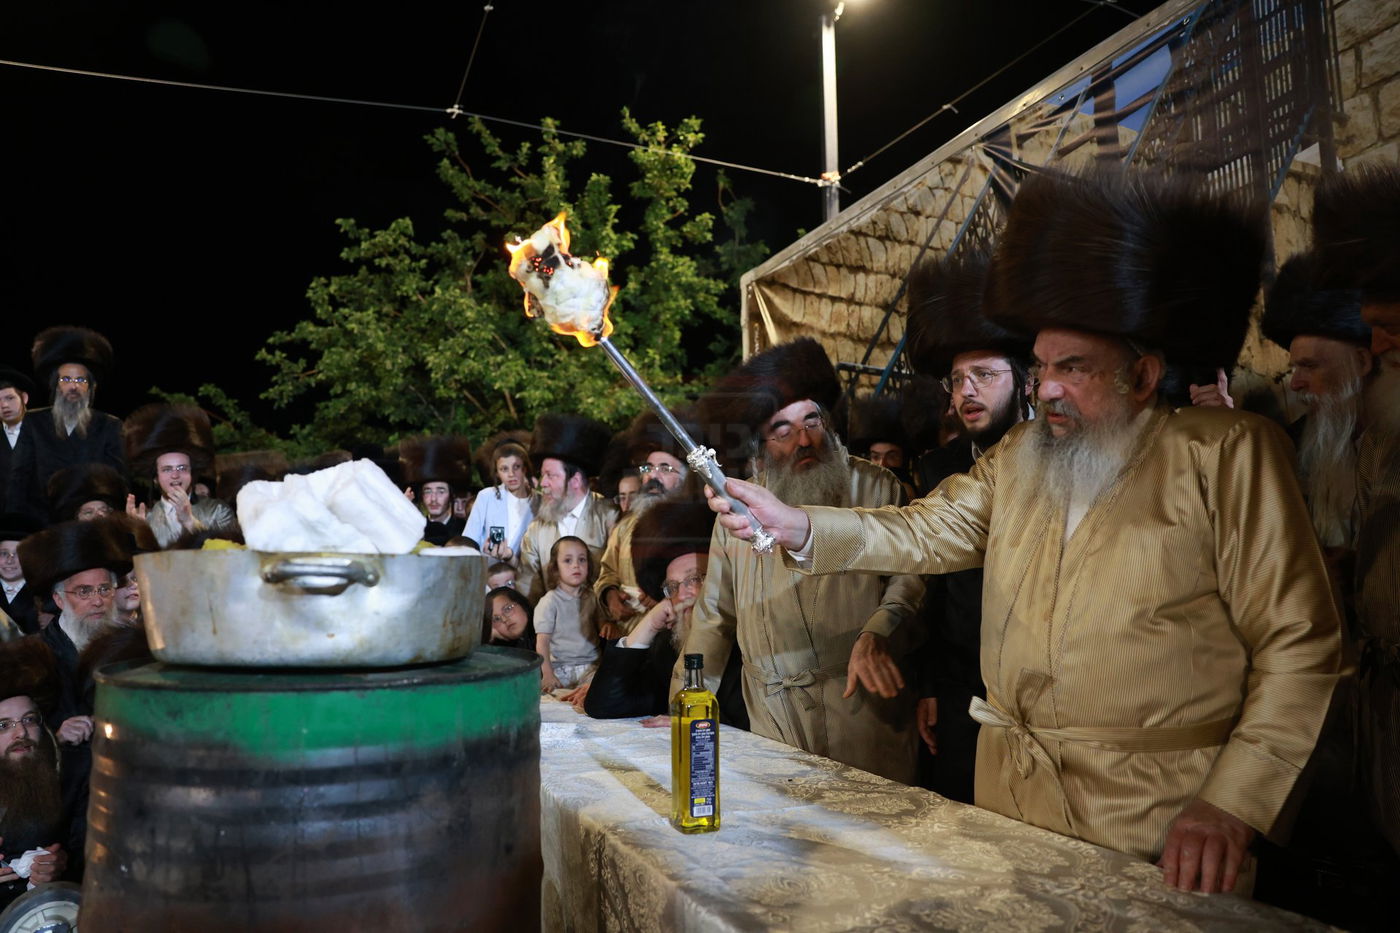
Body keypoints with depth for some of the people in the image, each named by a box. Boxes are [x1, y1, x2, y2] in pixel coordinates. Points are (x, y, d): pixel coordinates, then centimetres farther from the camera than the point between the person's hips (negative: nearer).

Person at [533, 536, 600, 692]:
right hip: (560, 667, -2)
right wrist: (548, 674, -17)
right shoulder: (549, 602, -3)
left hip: (590, 665, 3)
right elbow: (542, 641, -7)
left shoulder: (591, 599, 10)